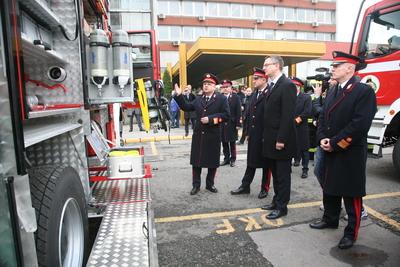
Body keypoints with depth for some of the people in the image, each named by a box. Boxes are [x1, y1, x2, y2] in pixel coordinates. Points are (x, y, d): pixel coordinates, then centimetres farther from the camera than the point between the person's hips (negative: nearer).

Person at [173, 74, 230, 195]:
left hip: (213, 136, -3)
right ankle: (196, 185, 19)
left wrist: (210, 119, -18)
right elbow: (186, 107, 8)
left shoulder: (221, 99, -2)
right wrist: (179, 95, -1)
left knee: (213, 161, 8)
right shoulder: (198, 99, 14)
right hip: (198, 135, 3)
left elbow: (226, 115, -12)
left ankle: (210, 184, 26)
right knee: (196, 161, 7)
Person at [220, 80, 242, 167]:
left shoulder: (235, 97, -2)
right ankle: (226, 158, 22)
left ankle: (233, 159, 19)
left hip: (232, 124, -2)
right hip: (222, 124, 2)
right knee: (224, 142, 10)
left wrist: (238, 124, -10)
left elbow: (238, 112, -5)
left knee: (232, 142, 7)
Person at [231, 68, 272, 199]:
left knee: (266, 163, 8)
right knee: (251, 161, 14)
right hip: (253, 135, 7)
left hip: (265, 135, -7)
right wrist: (248, 132, 11)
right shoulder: (254, 94, 11)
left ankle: (265, 188, 22)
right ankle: (245, 186, 24)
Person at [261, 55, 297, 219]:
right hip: (271, 139, 9)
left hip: (281, 140, -9)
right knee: (275, 173, 18)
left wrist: (281, 139, -21)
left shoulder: (287, 85, -14)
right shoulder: (272, 85, 13)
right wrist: (266, 137, 11)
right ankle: (277, 201, 32)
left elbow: (288, 115, -20)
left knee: (283, 174, 5)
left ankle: (282, 207, 17)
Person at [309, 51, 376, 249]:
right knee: (330, 188, 18)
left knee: (351, 194, 5)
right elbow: (323, 118, 13)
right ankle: (330, 219, 36)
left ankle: (351, 232, 19)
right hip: (330, 151, 7)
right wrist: (322, 139, -4)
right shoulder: (332, 92, 13)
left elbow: (360, 124, -20)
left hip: (351, 154, -7)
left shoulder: (364, 91, -11)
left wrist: (335, 143, -18)